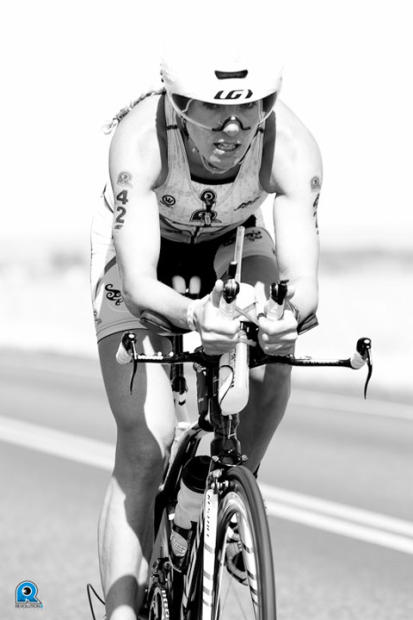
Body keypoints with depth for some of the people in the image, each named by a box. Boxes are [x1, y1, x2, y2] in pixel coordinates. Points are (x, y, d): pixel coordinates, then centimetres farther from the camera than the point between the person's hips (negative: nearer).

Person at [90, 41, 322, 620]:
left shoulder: (293, 148, -34)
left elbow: (303, 281, -42)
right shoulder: (140, 138, -40)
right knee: (144, 444, -15)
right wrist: (193, 316, -67)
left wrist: (290, 314, -65)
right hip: (141, 247, -2)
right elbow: (139, 284, -47)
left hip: (231, 244, 2)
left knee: (271, 374, -25)